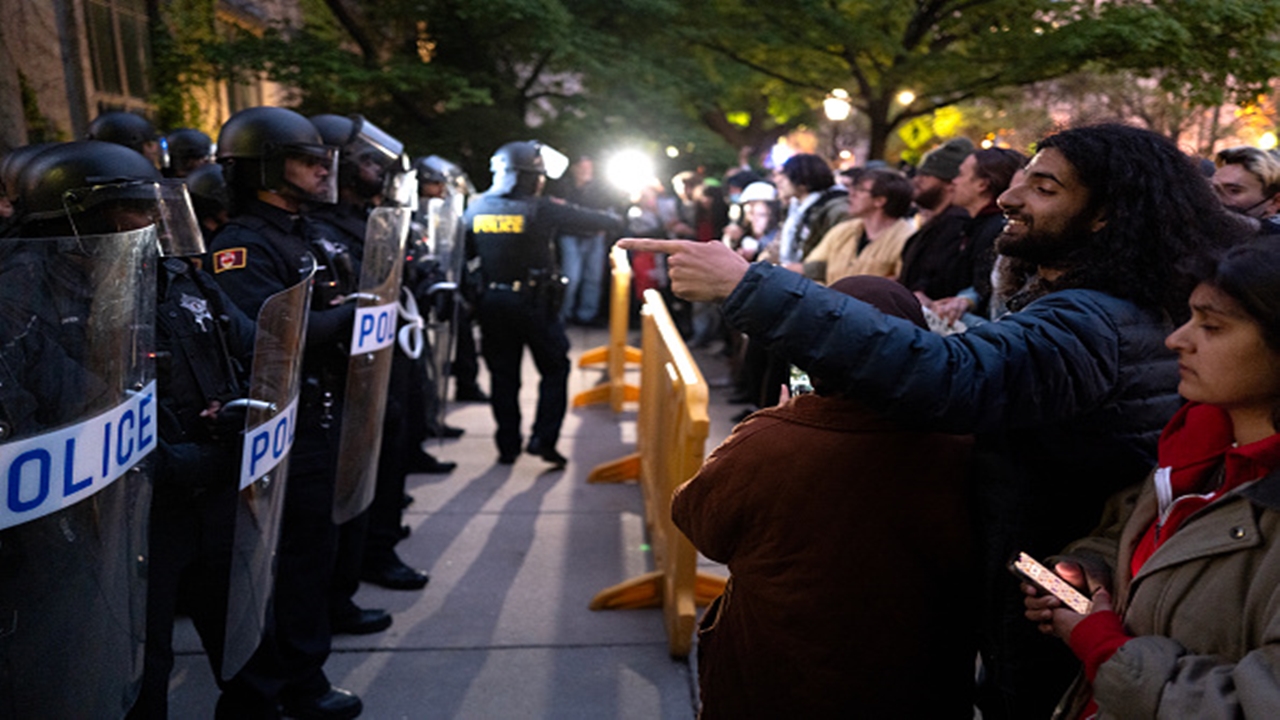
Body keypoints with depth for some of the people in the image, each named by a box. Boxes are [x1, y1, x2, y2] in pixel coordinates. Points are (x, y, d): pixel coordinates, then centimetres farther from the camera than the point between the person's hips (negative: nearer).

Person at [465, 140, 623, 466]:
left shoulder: (476, 209, 2)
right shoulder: (540, 210, -12)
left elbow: (464, 251, 9)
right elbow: (590, 220, -4)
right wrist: (618, 220, 13)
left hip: (492, 302, 5)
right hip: (534, 303, -5)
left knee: (503, 374, 13)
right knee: (554, 368, 11)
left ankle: (508, 446, 18)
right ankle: (543, 438, 4)